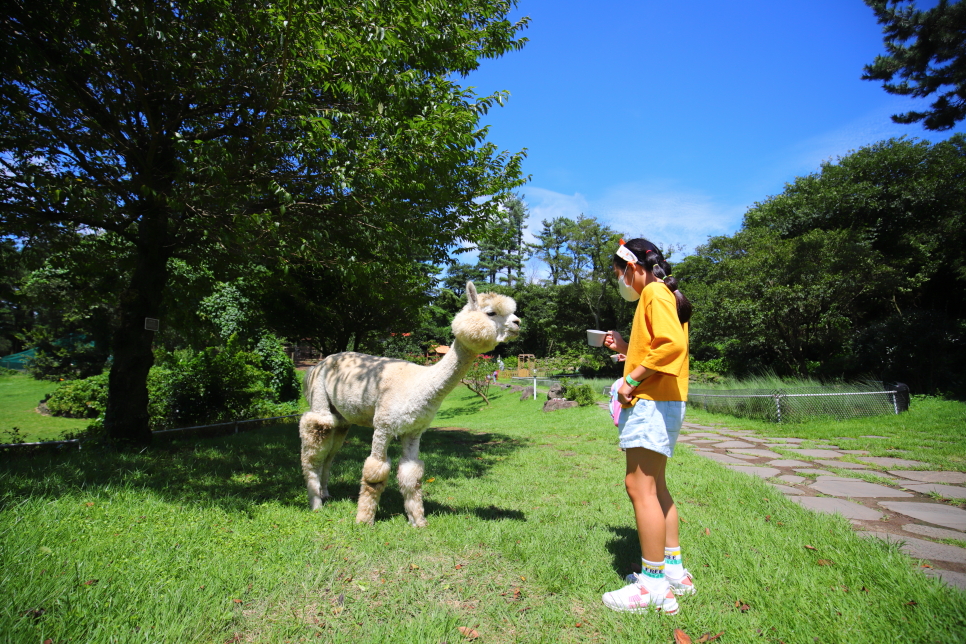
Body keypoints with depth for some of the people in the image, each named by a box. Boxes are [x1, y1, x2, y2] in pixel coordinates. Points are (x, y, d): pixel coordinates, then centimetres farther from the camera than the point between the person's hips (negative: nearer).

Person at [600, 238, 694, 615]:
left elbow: (672, 344, -25)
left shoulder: (654, 292, -10)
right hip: (659, 403, 11)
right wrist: (625, 349, 18)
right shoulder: (661, 295, 21)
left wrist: (633, 379, -20)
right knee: (654, 486, 16)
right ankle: (674, 570, 26)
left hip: (652, 402, -11)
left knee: (640, 487, -8)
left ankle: (654, 587, 0)